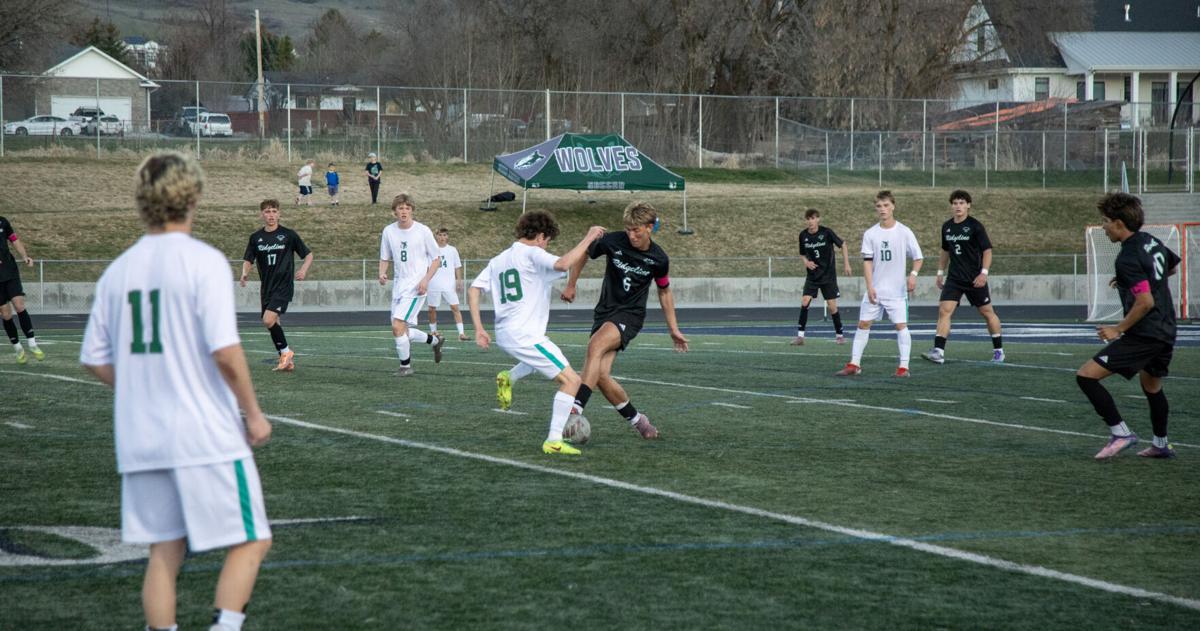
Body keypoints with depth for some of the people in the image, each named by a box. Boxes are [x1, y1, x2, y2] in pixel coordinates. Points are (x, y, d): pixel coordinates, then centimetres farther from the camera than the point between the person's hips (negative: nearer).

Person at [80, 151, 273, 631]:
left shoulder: (118, 271, 7)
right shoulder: (204, 261, -10)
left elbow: (95, 360, 10)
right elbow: (225, 351, -17)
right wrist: (252, 412, -6)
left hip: (141, 440, 6)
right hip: (207, 435, -6)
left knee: (164, 552, 12)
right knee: (251, 542, 5)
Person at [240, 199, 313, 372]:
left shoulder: (288, 235, -3)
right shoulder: (256, 237, 7)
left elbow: (308, 254, 5)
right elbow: (248, 260, 9)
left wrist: (303, 270, -14)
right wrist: (245, 273, -13)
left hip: (284, 286, -5)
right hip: (266, 287, 5)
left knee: (269, 320, -21)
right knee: (271, 324, 7)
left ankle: (286, 351, -1)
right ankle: (287, 361, 18)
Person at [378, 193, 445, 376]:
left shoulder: (423, 231, -7)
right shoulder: (389, 231, 4)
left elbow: (436, 259, 0)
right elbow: (384, 258, 14)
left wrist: (426, 279, -14)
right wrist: (382, 273, -7)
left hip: (416, 285, -6)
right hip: (399, 284, 6)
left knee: (397, 326, -18)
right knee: (401, 331, 7)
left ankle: (405, 365, -2)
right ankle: (435, 340, 33)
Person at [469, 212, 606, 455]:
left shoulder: (498, 260, 16)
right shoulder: (532, 254, -8)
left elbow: (473, 290, 11)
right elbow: (562, 264, -26)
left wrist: (479, 329, 10)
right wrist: (588, 238, -17)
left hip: (504, 334, 9)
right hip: (525, 336, -9)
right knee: (571, 380, -4)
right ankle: (554, 440, -11)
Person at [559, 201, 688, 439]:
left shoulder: (658, 259, -5)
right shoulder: (613, 241, -8)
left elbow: (664, 292, 13)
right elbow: (583, 253, 12)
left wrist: (673, 330, 14)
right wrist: (571, 285, 15)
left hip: (630, 314, -3)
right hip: (605, 311, 3)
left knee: (596, 345, -32)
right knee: (600, 375, -11)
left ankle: (576, 408, -40)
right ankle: (636, 419, 10)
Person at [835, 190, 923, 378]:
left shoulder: (904, 232, -4)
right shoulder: (870, 234, 2)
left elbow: (917, 257, 0)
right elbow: (867, 261, 1)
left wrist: (913, 274, -19)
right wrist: (870, 286, -8)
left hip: (897, 290, -3)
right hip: (875, 289, 3)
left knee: (901, 325, -7)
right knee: (863, 324, 4)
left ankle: (904, 367, -3)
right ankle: (854, 364, 10)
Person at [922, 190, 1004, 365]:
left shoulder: (975, 226, -9)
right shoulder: (947, 227, 7)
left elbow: (987, 250, -9)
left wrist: (984, 272, -19)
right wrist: (940, 272, 19)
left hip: (974, 278, -4)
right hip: (954, 277, 4)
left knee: (987, 312, 7)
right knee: (944, 310, -12)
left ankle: (998, 350, 23)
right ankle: (938, 352, -19)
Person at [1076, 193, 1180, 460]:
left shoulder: (1128, 259, -18)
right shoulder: (1152, 242, 8)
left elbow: (1145, 301, -24)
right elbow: (1173, 266, 29)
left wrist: (1118, 329, -15)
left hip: (1144, 335, -10)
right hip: (1166, 332, 10)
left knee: (1086, 376, -11)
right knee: (1152, 386, 31)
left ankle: (1120, 433, -11)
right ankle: (1162, 445, 41)